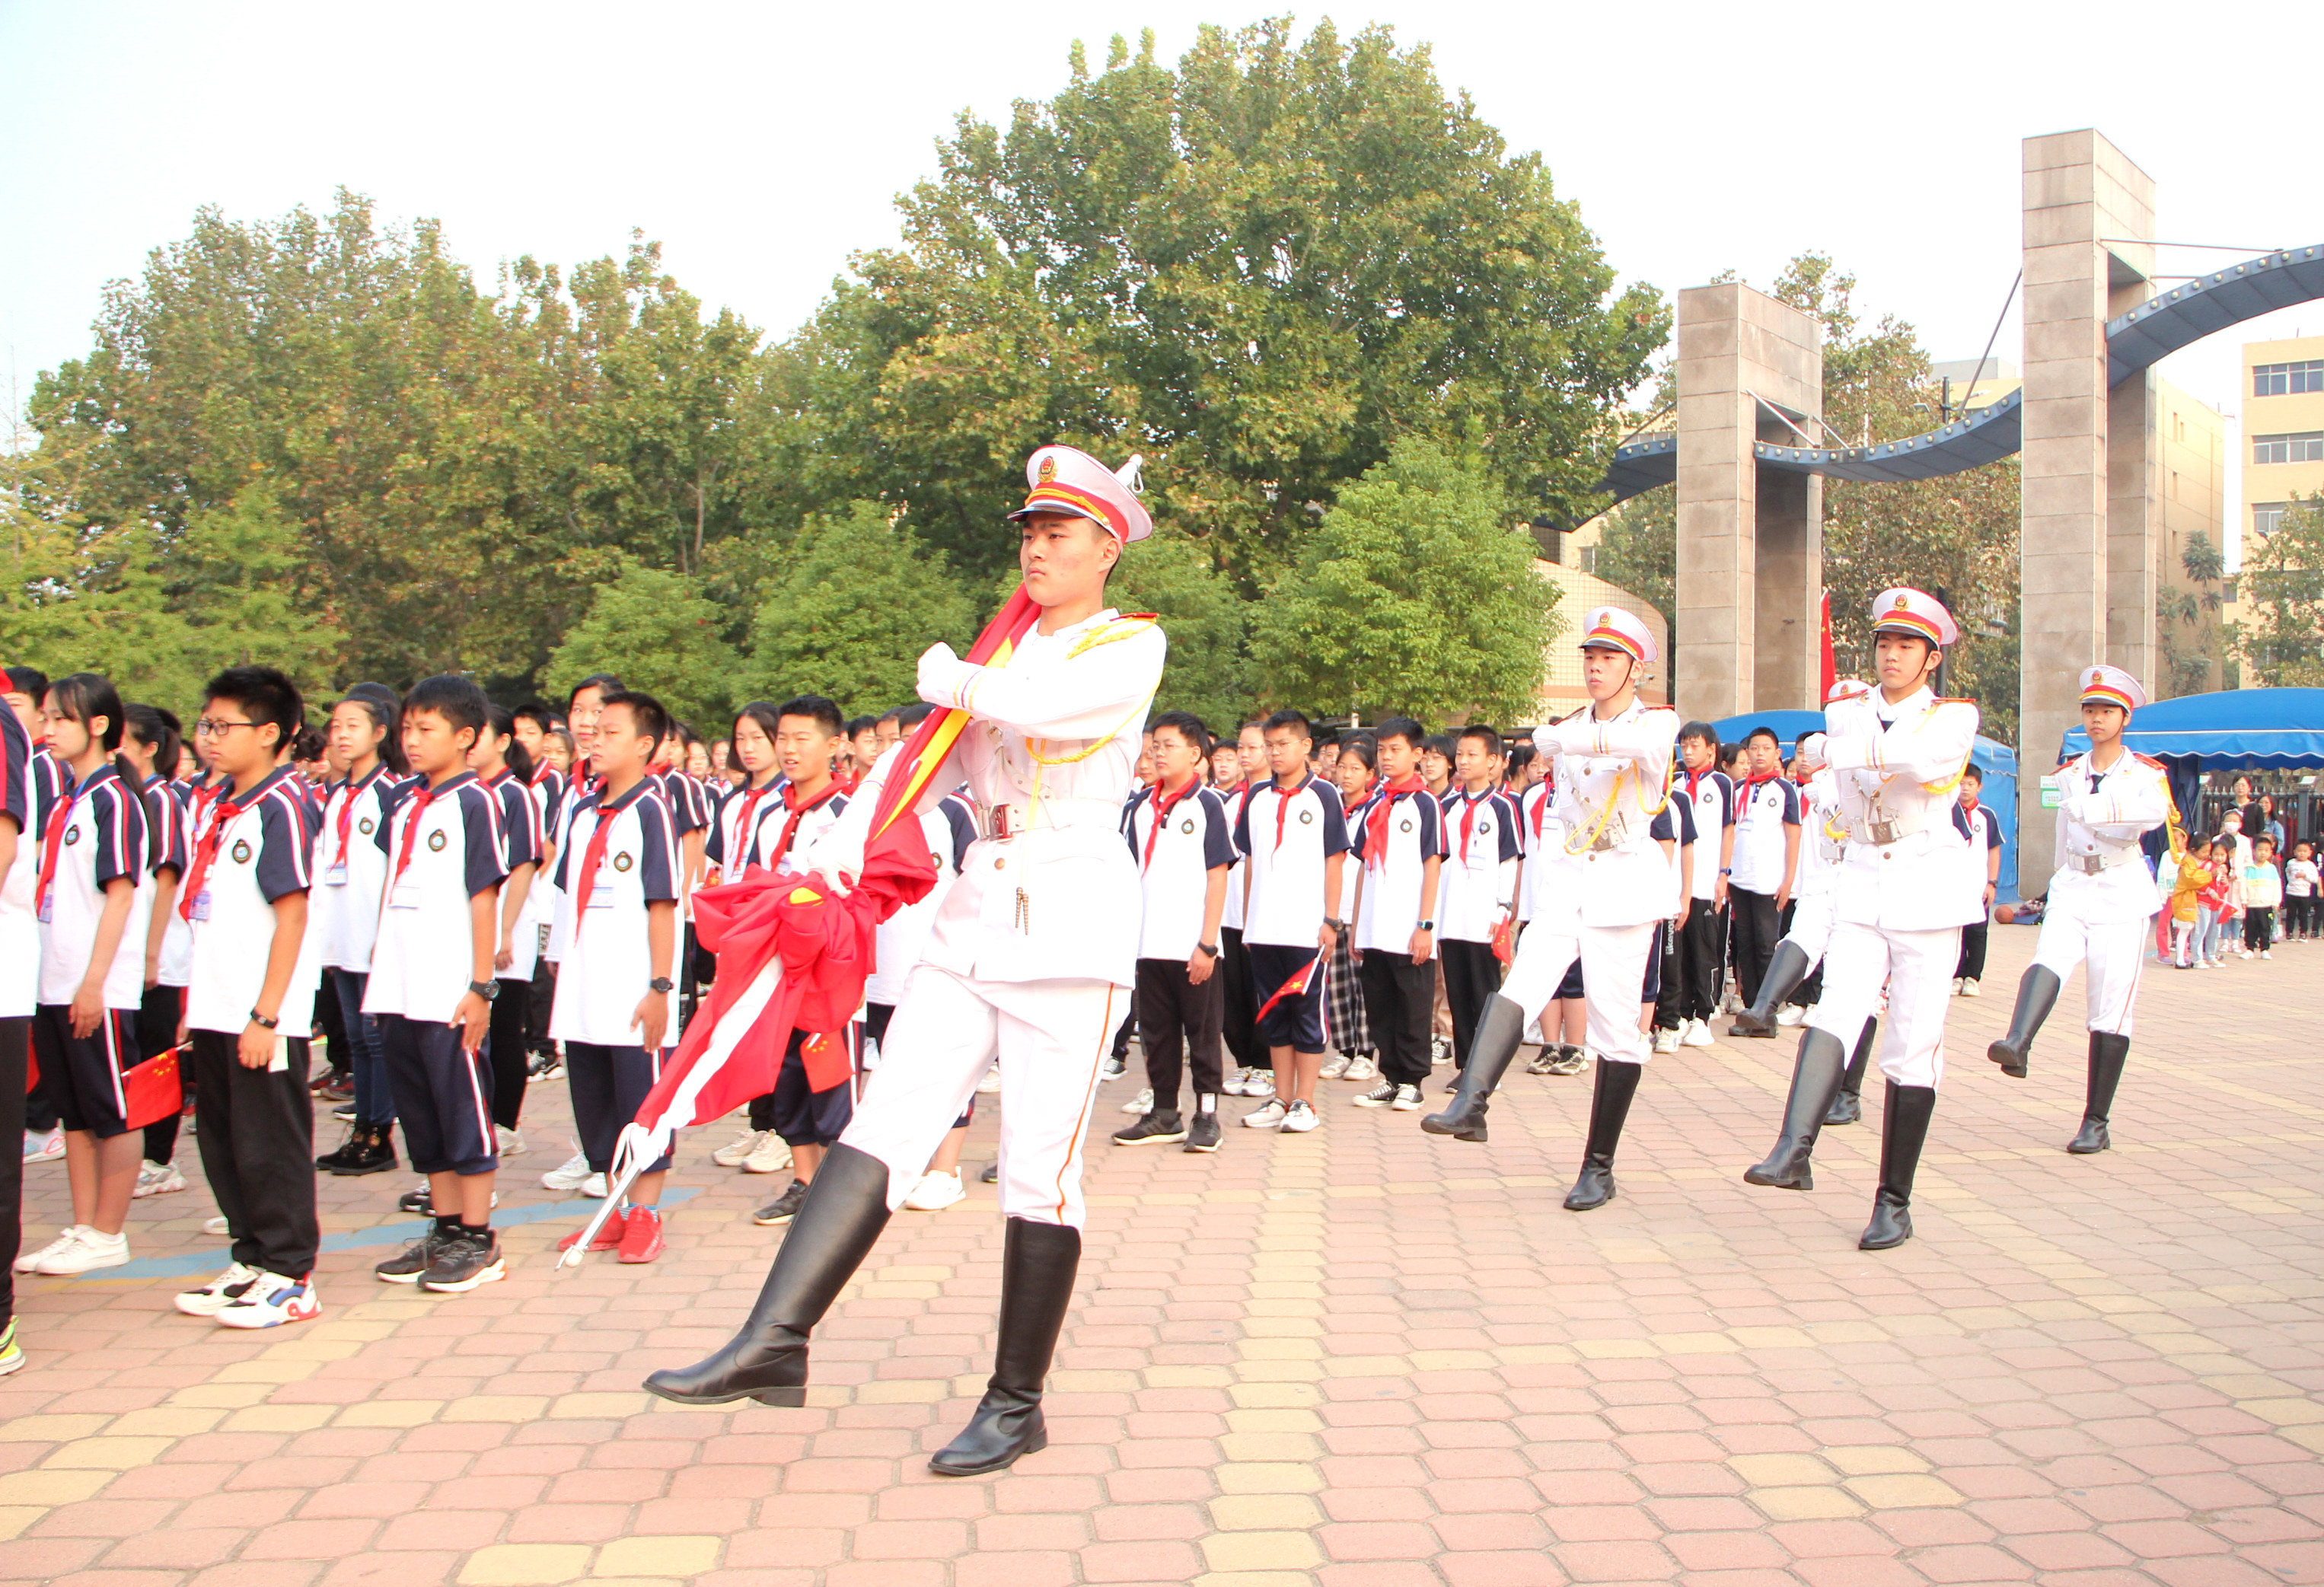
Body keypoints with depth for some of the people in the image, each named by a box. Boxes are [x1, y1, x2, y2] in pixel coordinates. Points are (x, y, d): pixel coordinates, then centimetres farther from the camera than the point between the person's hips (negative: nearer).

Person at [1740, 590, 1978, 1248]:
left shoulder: (1955, 715, 3)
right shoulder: (1847, 712, 10)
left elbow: (1933, 761, -20)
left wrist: (1869, 753, -19)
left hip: (1929, 891, -2)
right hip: (1860, 888, 2)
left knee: (1913, 1050, -1)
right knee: (1835, 1013, -21)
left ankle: (1895, 1203, 5)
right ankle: (1794, 1152, -37)